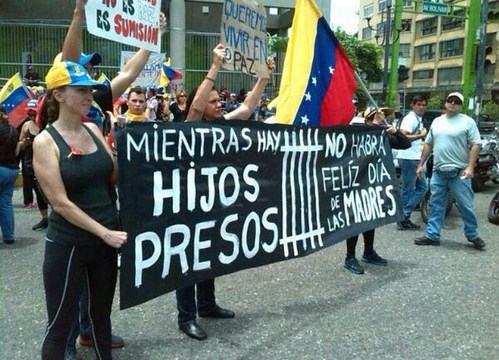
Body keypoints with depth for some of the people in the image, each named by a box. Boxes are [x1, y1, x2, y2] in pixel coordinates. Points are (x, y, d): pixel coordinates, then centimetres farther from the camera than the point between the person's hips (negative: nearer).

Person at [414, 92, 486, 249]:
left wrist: (470, 167, -18)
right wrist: (420, 164, 14)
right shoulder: (437, 121, 13)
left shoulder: (468, 121, -2)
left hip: (460, 172, -5)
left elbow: (475, 145, -8)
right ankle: (432, 235, 15)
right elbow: (428, 144, 18)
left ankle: (472, 235, 17)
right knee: (436, 205, 8)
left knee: (466, 206, 2)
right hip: (438, 171, 5)